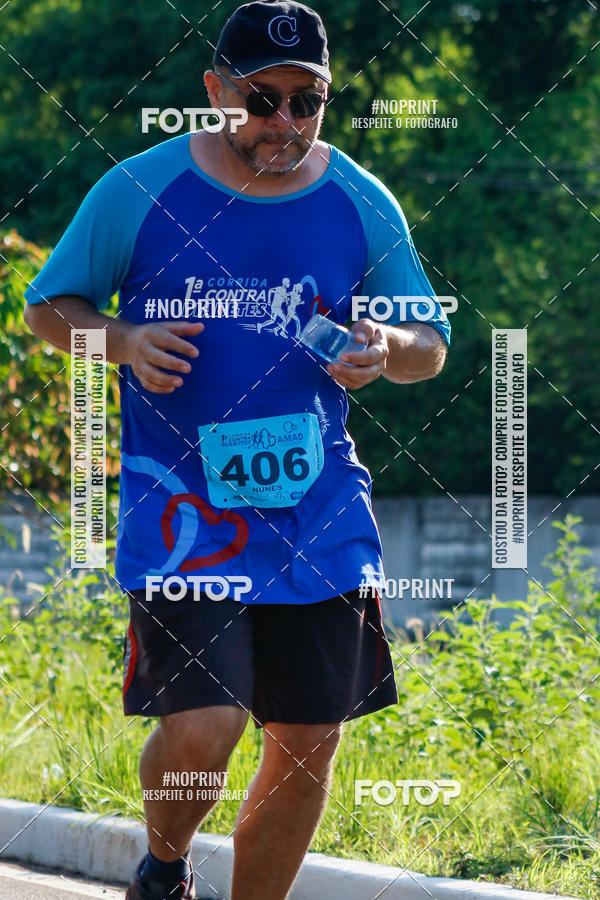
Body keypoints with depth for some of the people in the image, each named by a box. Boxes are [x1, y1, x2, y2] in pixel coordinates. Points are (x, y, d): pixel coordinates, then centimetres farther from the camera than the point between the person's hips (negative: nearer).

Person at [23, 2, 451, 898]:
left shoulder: (363, 206, 4)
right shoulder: (138, 192, -3)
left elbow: (432, 346, 13)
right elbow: (49, 306, 7)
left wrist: (388, 346, -11)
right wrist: (124, 342, -14)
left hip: (318, 512, 3)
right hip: (180, 511, -3)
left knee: (308, 743, 5)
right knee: (201, 730, -15)